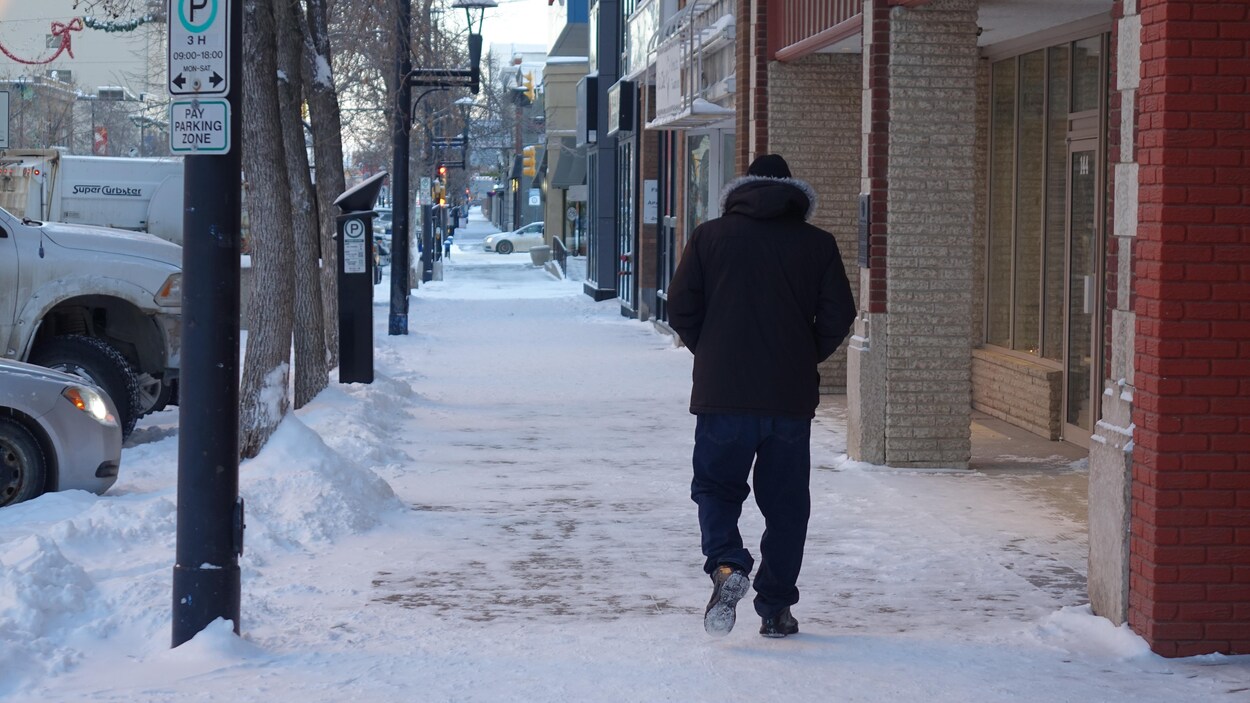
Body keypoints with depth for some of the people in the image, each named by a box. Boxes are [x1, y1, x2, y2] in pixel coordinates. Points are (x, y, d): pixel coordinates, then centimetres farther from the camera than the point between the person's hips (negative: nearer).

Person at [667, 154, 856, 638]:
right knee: (786, 503, 10)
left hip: (722, 394, -1)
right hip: (792, 398, 1)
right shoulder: (818, 244, 4)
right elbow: (838, 317, 1)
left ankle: (726, 565, -15)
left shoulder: (709, 237, 3)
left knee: (716, 488, 12)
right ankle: (775, 608, 11)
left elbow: (681, 309, 0)